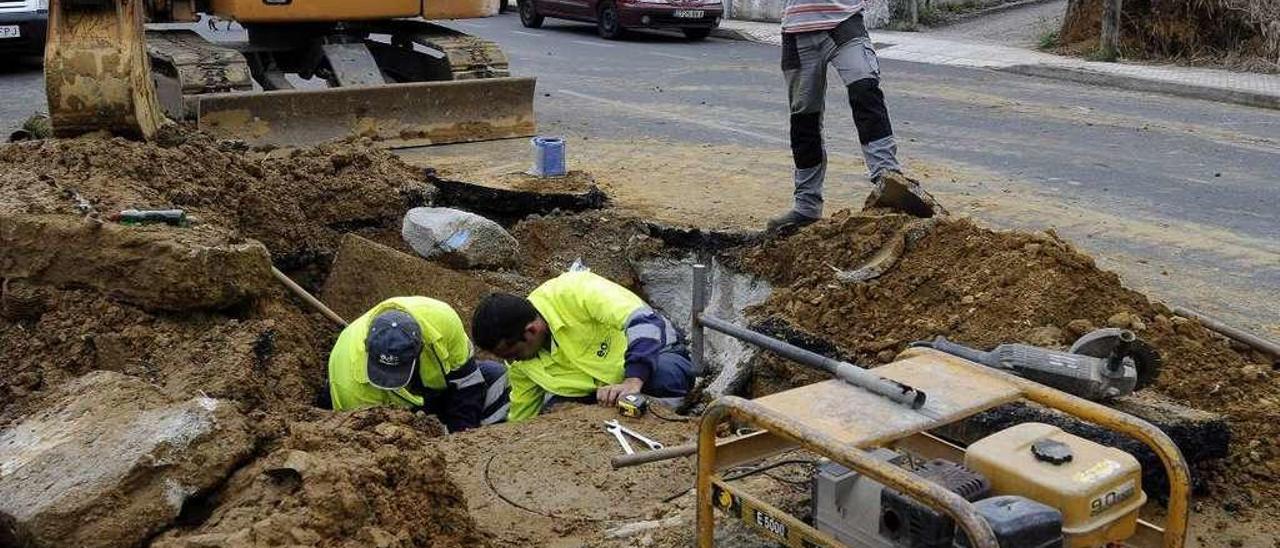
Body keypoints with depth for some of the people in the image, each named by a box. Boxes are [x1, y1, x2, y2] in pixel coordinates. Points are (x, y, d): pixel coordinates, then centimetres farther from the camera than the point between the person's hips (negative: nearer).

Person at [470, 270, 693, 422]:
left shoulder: (573, 291, -30)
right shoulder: (519, 364, -8)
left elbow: (645, 321, -38)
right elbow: (520, 422, 6)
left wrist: (633, 381, -49)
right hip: (595, 391, 5)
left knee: (666, 375, -40)